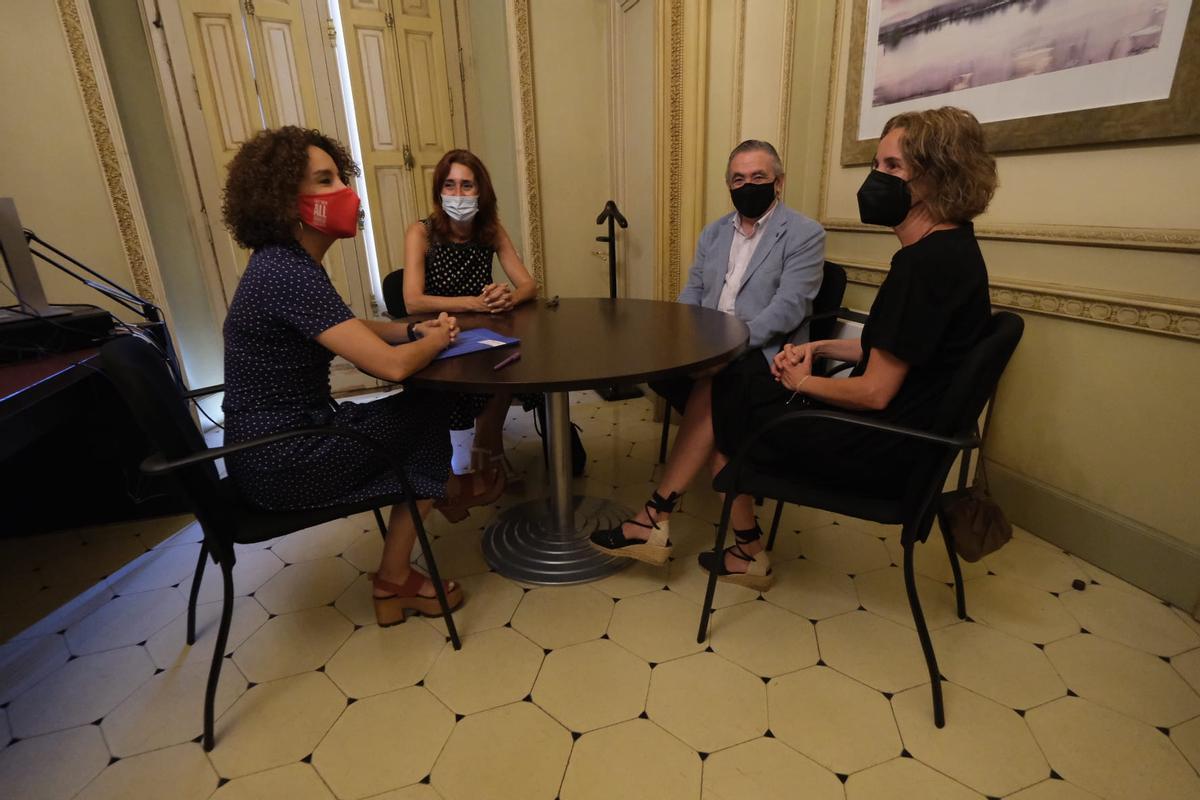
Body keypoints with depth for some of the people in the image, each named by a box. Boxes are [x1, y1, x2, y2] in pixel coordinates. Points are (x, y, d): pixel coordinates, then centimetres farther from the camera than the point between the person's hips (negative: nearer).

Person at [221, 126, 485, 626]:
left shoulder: (284, 262, 6)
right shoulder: (289, 274, -25)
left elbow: (347, 329, 18)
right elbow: (390, 365, -31)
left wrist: (416, 330, 2)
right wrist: (436, 341, -9)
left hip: (279, 438, 9)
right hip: (281, 463, -9)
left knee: (421, 408, 10)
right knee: (428, 416, 1)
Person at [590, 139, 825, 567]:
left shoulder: (805, 234, -2)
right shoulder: (713, 233, 18)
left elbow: (787, 309, -14)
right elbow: (691, 294, 16)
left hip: (764, 352, -6)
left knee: (710, 385, -36)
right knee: (656, 364, -24)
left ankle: (656, 516, -29)